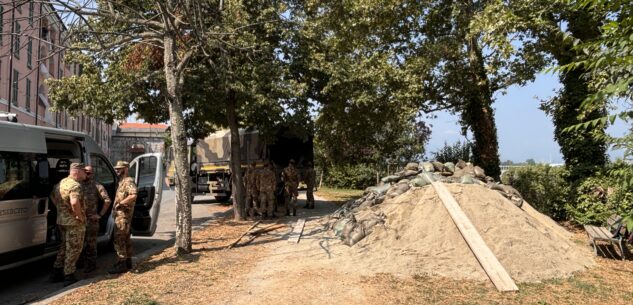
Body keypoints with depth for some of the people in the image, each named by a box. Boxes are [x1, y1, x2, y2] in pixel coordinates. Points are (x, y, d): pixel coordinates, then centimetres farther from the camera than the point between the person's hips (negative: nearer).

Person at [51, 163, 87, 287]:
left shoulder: (62, 182, 10)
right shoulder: (75, 185, -21)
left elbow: (53, 195, 25)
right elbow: (74, 202, -37)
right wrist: (80, 216, -23)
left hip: (61, 220, 9)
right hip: (74, 222, -9)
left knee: (65, 246, 22)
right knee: (73, 249, 1)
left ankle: (57, 273, 28)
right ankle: (69, 277, 6)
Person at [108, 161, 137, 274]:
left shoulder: (128, 181, -14)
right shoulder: (122, 182, 18)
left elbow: (133, 196, -30)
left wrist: (120, 203, -25)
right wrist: (118, 203, 11)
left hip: (123, 215, -10)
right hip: (120, 214, 10)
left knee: (119, 239, -11)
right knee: (125, 238, 15)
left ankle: (122, 264, -9)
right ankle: (128, 261, 23)